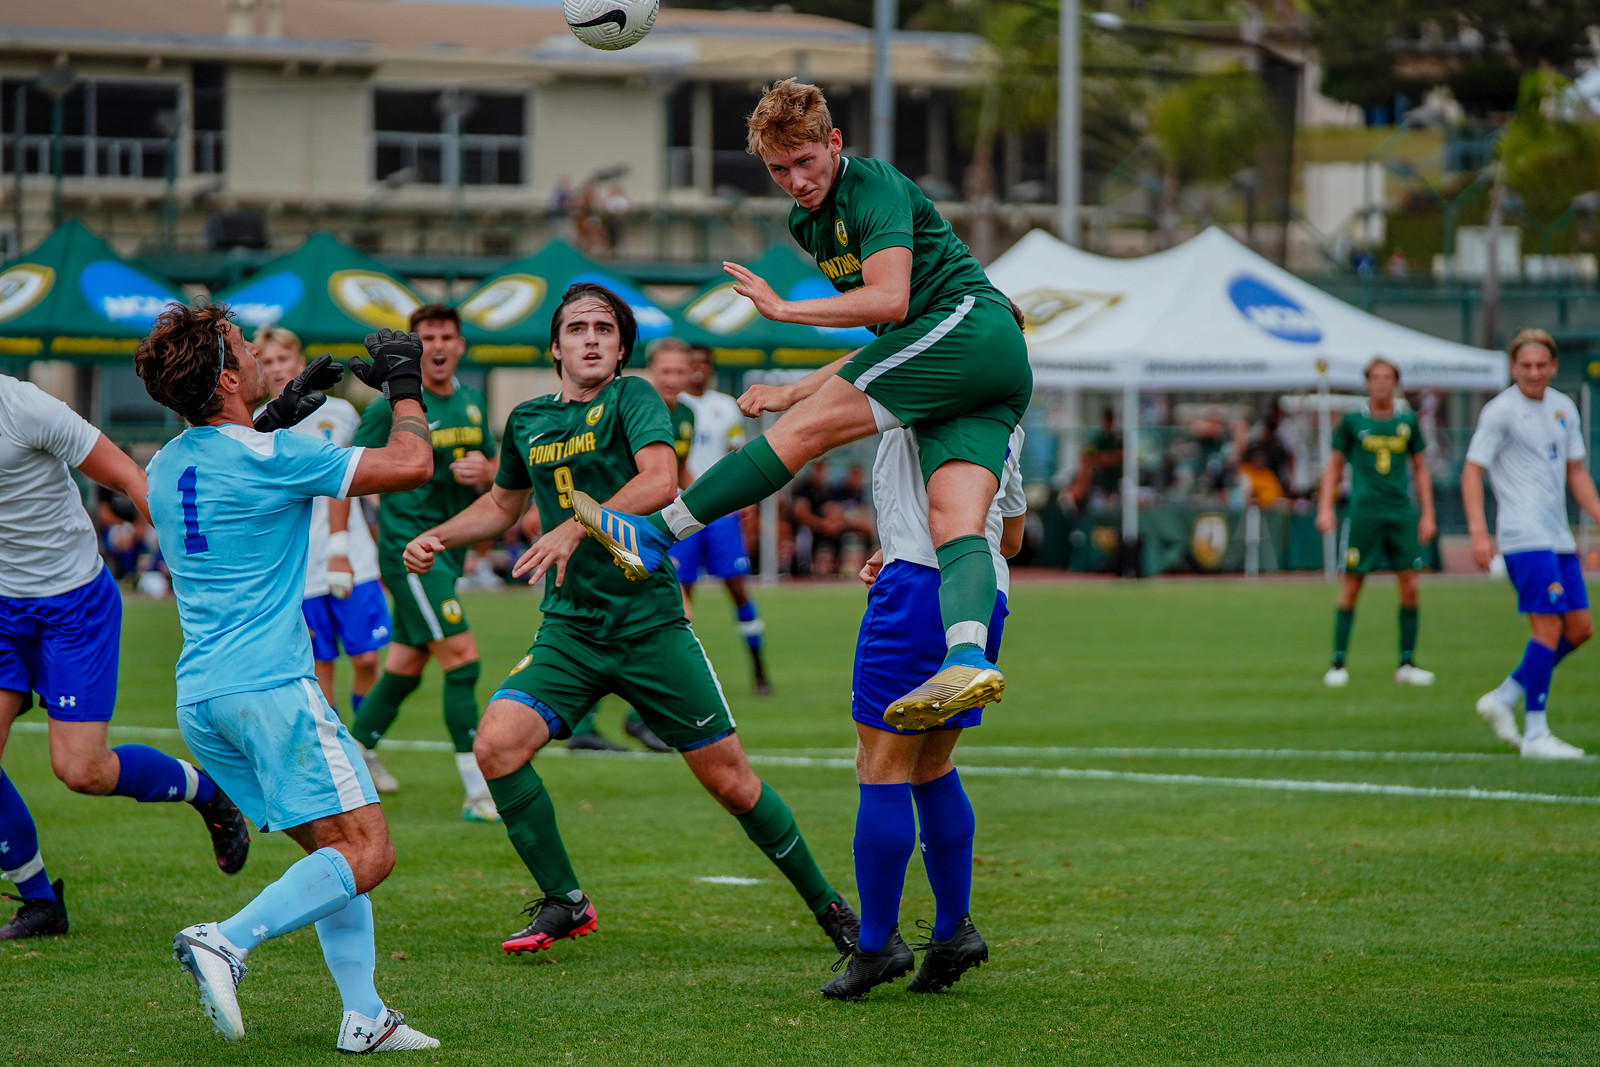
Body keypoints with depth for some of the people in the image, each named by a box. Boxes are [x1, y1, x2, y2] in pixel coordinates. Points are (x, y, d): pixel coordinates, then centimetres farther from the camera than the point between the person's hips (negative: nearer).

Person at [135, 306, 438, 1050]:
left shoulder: (165, 466, 12)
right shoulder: (270, 459, -12)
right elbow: (410, 465, -8)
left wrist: (277, 414, 33)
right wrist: (404, 387, 9)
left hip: (199, 698, 9)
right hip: (269, 688, -9)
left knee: (333, 847, 14)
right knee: (365, 854, -9)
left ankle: (364, 1017, 5)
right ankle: (227, 943, -24)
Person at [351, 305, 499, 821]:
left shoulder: (471, 403, 12)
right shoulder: (393, 406, -9)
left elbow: (496, 473, 21)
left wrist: (484, 471, -3)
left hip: (449, 550, 7)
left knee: (403, 670, 12)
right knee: (462, 657, -14)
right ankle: (478, 794, -13)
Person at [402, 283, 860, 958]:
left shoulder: (631, 398, -5)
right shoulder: (527, 421, 11)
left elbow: (660, 479, -24)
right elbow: (503, 504, 30)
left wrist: (576, 528, -34)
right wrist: (438, 537, 14)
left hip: (651, 622, -4)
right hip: (568, 630, 4)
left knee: (729, 780, 0)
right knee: (496, 745, -18)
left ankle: (825, 903, 20)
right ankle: (564, 903, -2)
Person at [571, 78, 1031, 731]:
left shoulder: (874, 186, -5)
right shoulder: (809, 223, 25)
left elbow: (889, 300, -18)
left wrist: (783, 309, -10)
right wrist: (794, 392, 22)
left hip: (969, 323, -10)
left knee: (805, 429, -13)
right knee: (954, 523, -13)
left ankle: (656, 532, -11)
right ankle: (968, 659, -35)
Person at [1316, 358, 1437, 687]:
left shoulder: (1407, 420, 8)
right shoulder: (1353, 420, 3)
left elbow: (1420, 468, 15)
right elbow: (1334, 465, 10)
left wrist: (1427, 513, 9)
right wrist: (1325, 508, 0)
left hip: (1401, 512, 2)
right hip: (1364, 511, -2)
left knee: (1409, 584, -4)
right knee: (1351, 585, -2)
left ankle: (1406, 663, 4)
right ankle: (1338, 663, 5)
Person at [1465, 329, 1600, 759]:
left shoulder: (1563, 408, 14)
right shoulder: (1500, 411, -7)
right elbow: (1472, 471, -9)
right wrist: (1478, 531, -19)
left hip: (1558, 538, 8)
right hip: (1525, 538, -8)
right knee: (1548, 627, -13)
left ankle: (1503, 699, 17)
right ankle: (1535, 734, -8)